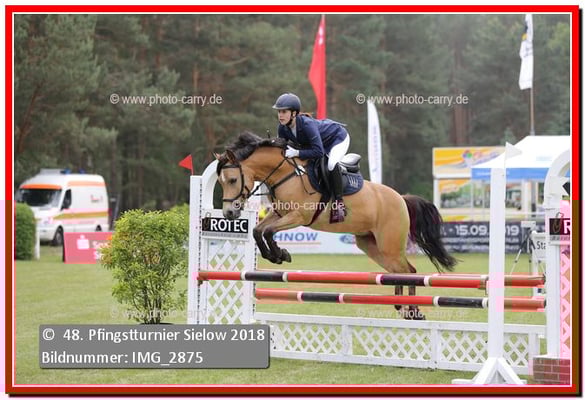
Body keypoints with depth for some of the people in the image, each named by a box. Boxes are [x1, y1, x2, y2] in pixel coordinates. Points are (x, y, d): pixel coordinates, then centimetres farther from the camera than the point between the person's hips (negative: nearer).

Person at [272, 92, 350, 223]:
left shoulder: (307, 124, -40)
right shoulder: (283, 128, -19)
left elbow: (318, 152, -44)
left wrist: (296, 153, -47)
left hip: (338, 138, -8)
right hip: (320, 142, 8)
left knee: (331, 164, -35)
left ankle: (339, 203, -25)